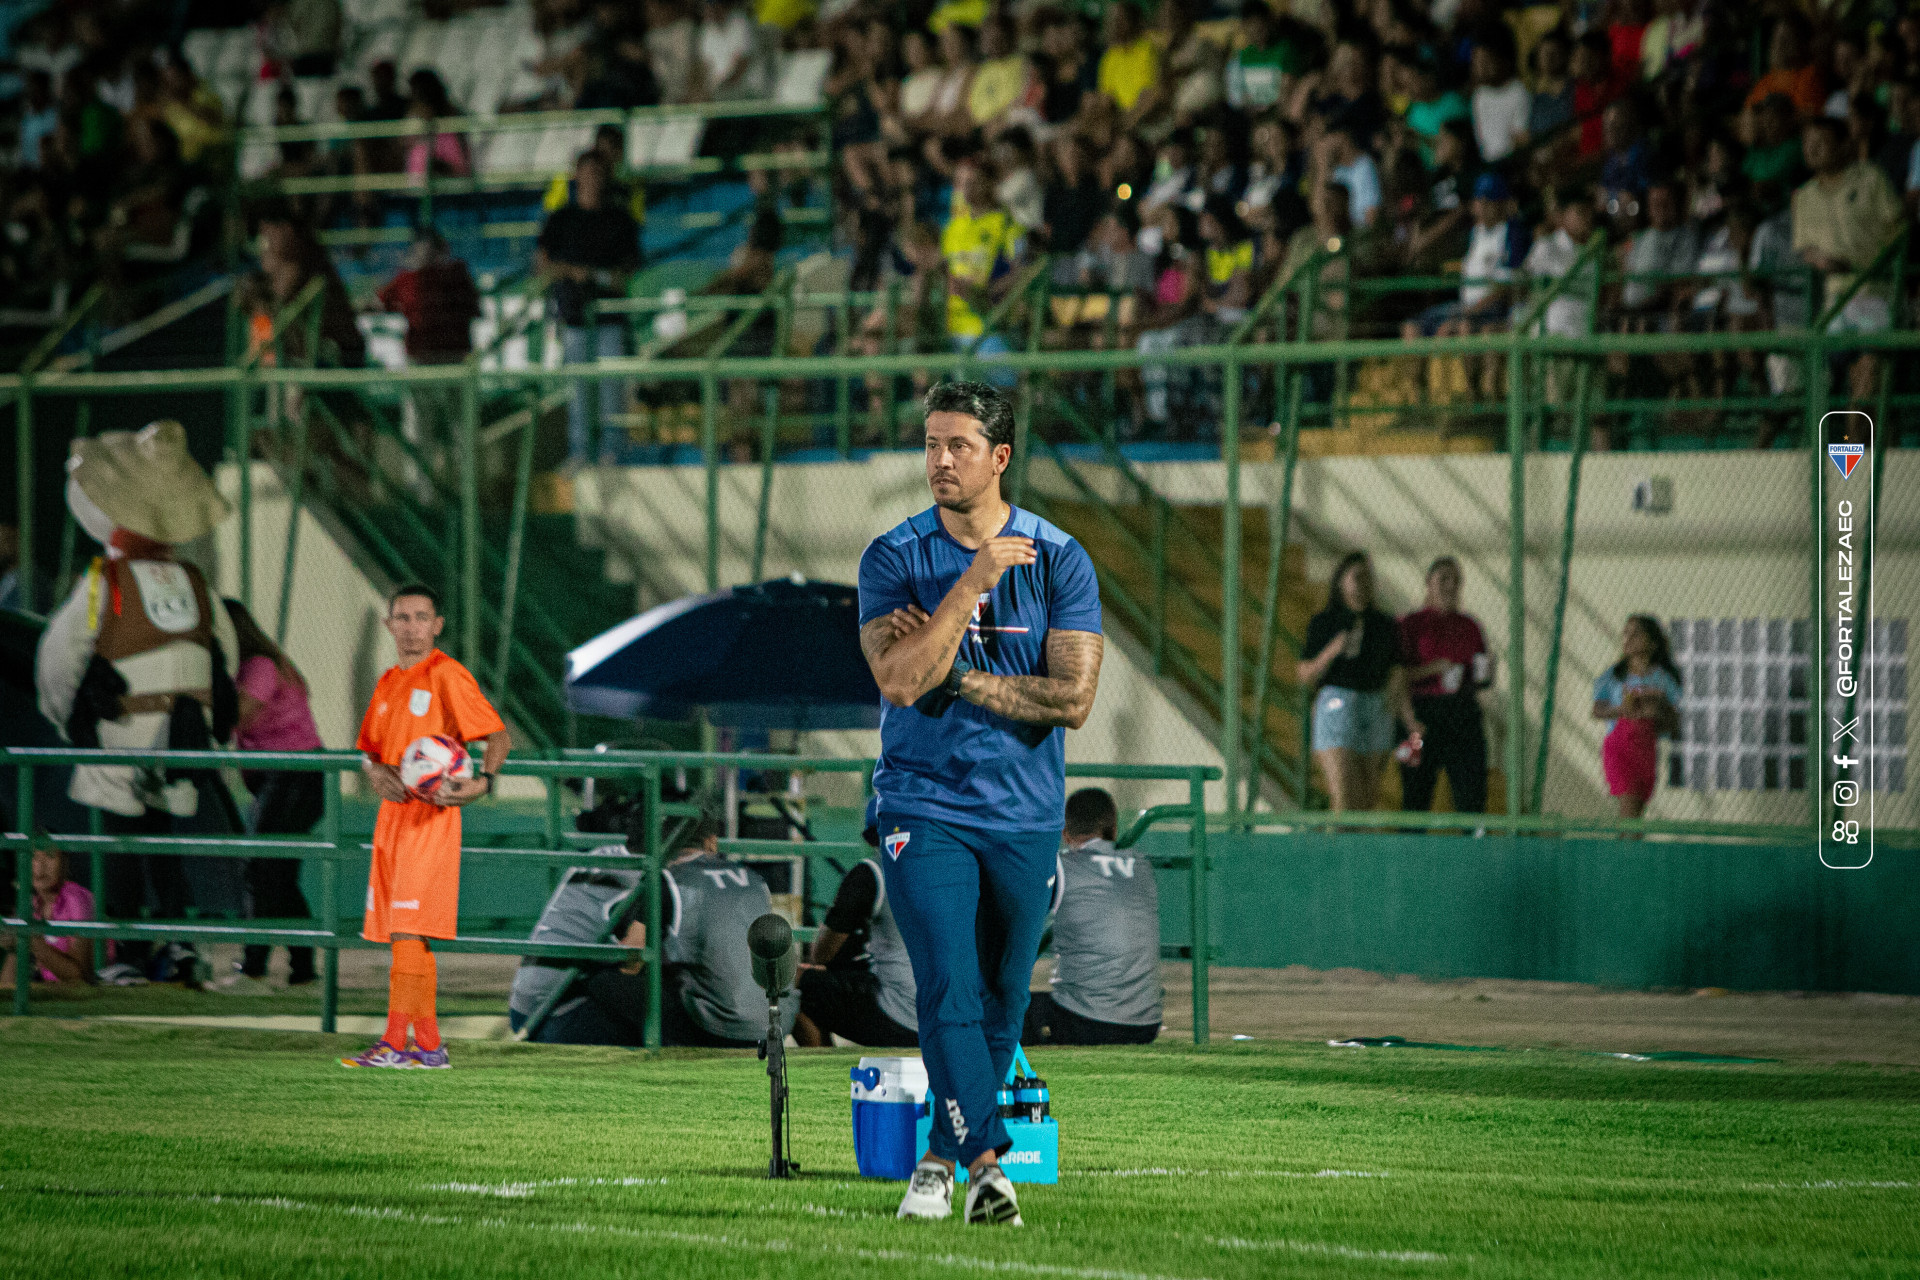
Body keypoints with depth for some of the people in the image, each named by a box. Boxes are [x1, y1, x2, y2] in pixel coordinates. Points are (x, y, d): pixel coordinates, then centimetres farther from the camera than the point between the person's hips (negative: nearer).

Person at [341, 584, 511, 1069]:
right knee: (408, 935, 8)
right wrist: (375, 772, -1)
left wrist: (483, 782, -28)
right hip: (392, 814, 8)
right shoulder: (388, 683, 17)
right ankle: (428, 1044, 10)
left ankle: (396, 1041, -14)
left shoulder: (446, 675, -7)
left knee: (406, 930, -13)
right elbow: (369, 748, 23)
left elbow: (499, 736, -10)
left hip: (429, 816, -8)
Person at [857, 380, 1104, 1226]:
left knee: (1000, 1001, 7)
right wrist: (975, 581, -19)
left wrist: (952, 675, -11)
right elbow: (899, 681, -17)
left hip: (1025, 815, 2)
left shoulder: (1058, 560, 0)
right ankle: (985, 1163, -20)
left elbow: (1073, 700, -8)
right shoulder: (892, 558, -1)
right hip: (924, 807, -2)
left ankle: (943, 1156, 23)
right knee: (949, 992, -14)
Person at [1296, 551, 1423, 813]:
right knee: (1345, 801, -15)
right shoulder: (1323, 623, 3)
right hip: (1336, 710, -4)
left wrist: (1410, 720, -4)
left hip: (1376, 712, 4)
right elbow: (1305, 676, 1)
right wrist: (1331, 651, -15)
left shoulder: (1385, 626, 11)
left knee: (1366, 803, 1)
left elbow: (1396, 682, 8)